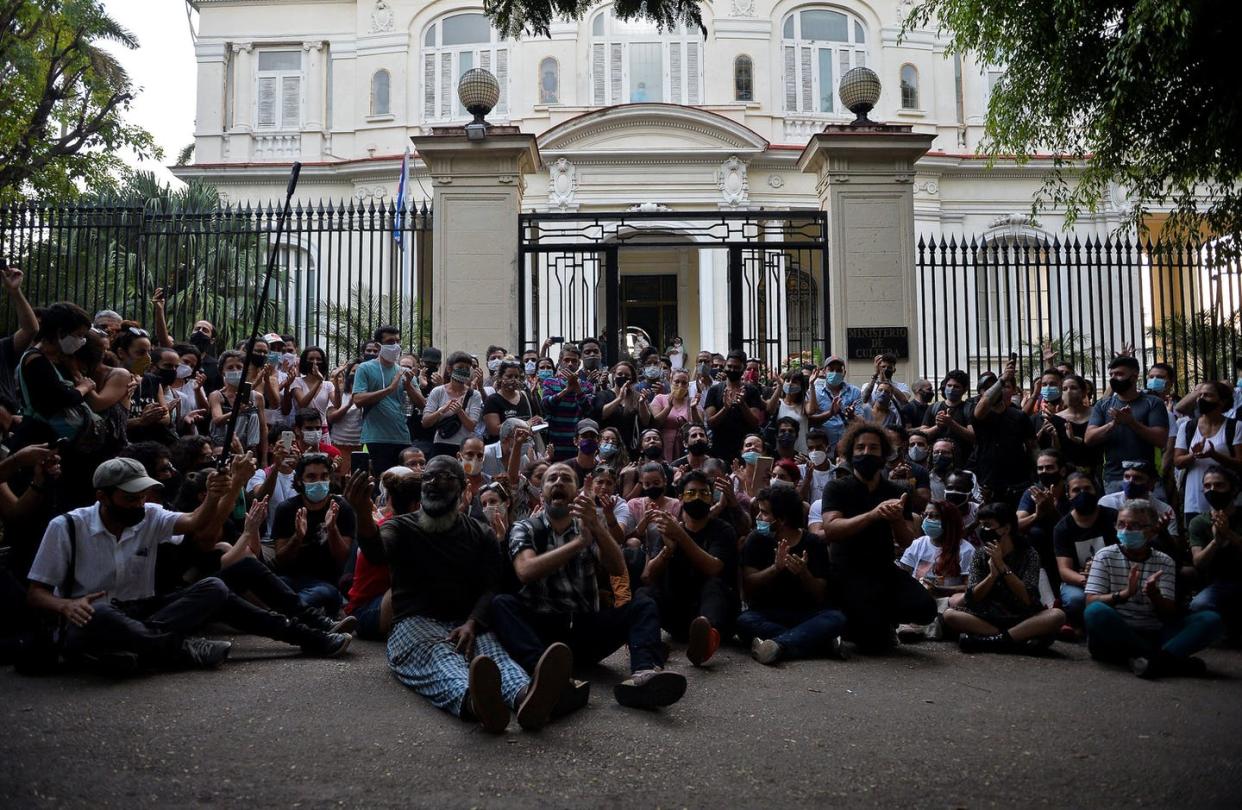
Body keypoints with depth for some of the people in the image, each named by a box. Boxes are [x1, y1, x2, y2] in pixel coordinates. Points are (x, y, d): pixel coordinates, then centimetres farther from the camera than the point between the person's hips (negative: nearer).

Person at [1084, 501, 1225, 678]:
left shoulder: (1164, 563, 11)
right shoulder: (1105, 556, 4)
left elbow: (1170, 615, 2)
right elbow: (1091, 603, -6)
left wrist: (1154, 595, -19)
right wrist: (1124, 594, -23)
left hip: (1154, 636, 3)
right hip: (1116, 635, -3)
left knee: (1212, 619, -15)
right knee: (1095, 612, -35)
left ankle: (1154, 658, -38)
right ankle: (1171, 659, -31)